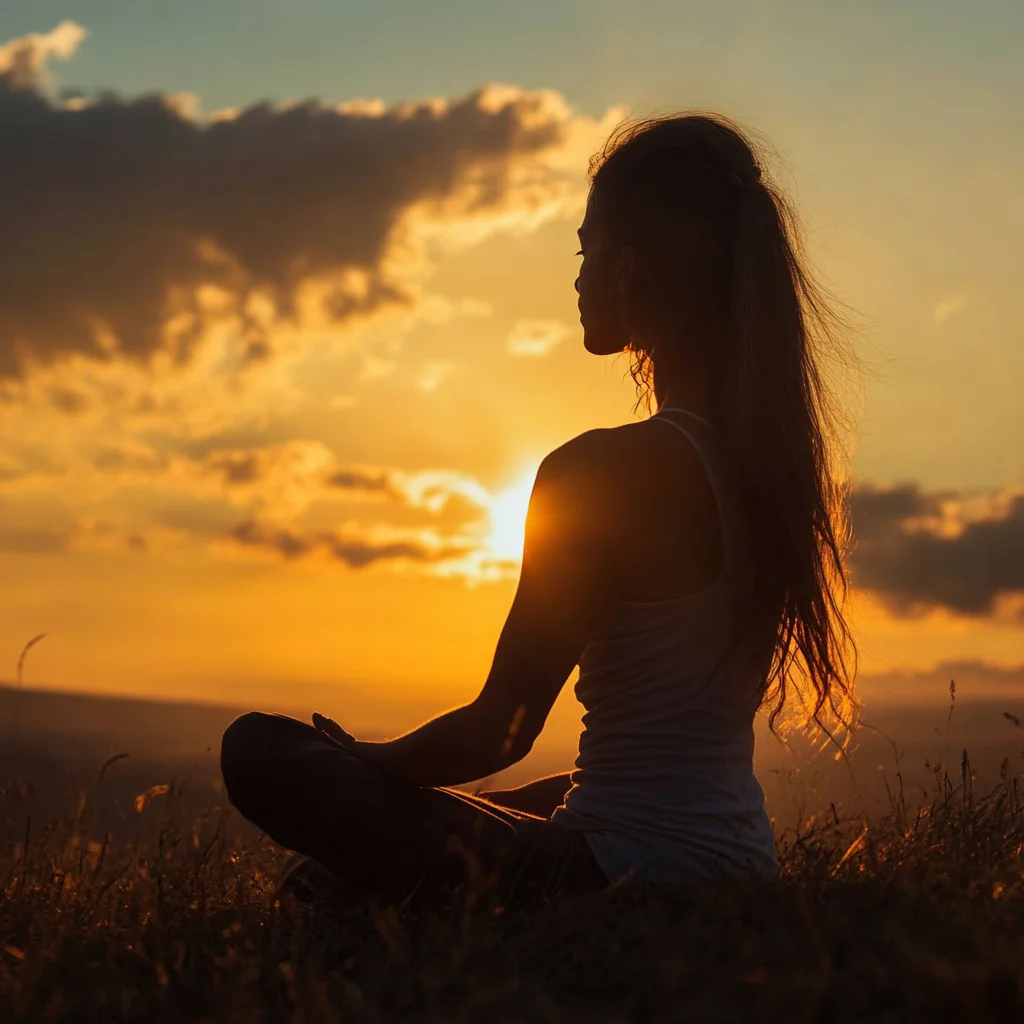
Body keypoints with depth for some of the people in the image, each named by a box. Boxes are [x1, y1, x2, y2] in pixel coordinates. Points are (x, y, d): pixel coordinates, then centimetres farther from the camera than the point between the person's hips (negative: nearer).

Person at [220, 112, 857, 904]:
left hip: (624, 878, -9)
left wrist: (367, 762, 5)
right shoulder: (773, 460, 5)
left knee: (261, 751, -4)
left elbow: (500, 733, -15)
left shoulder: (600, 470, -21)